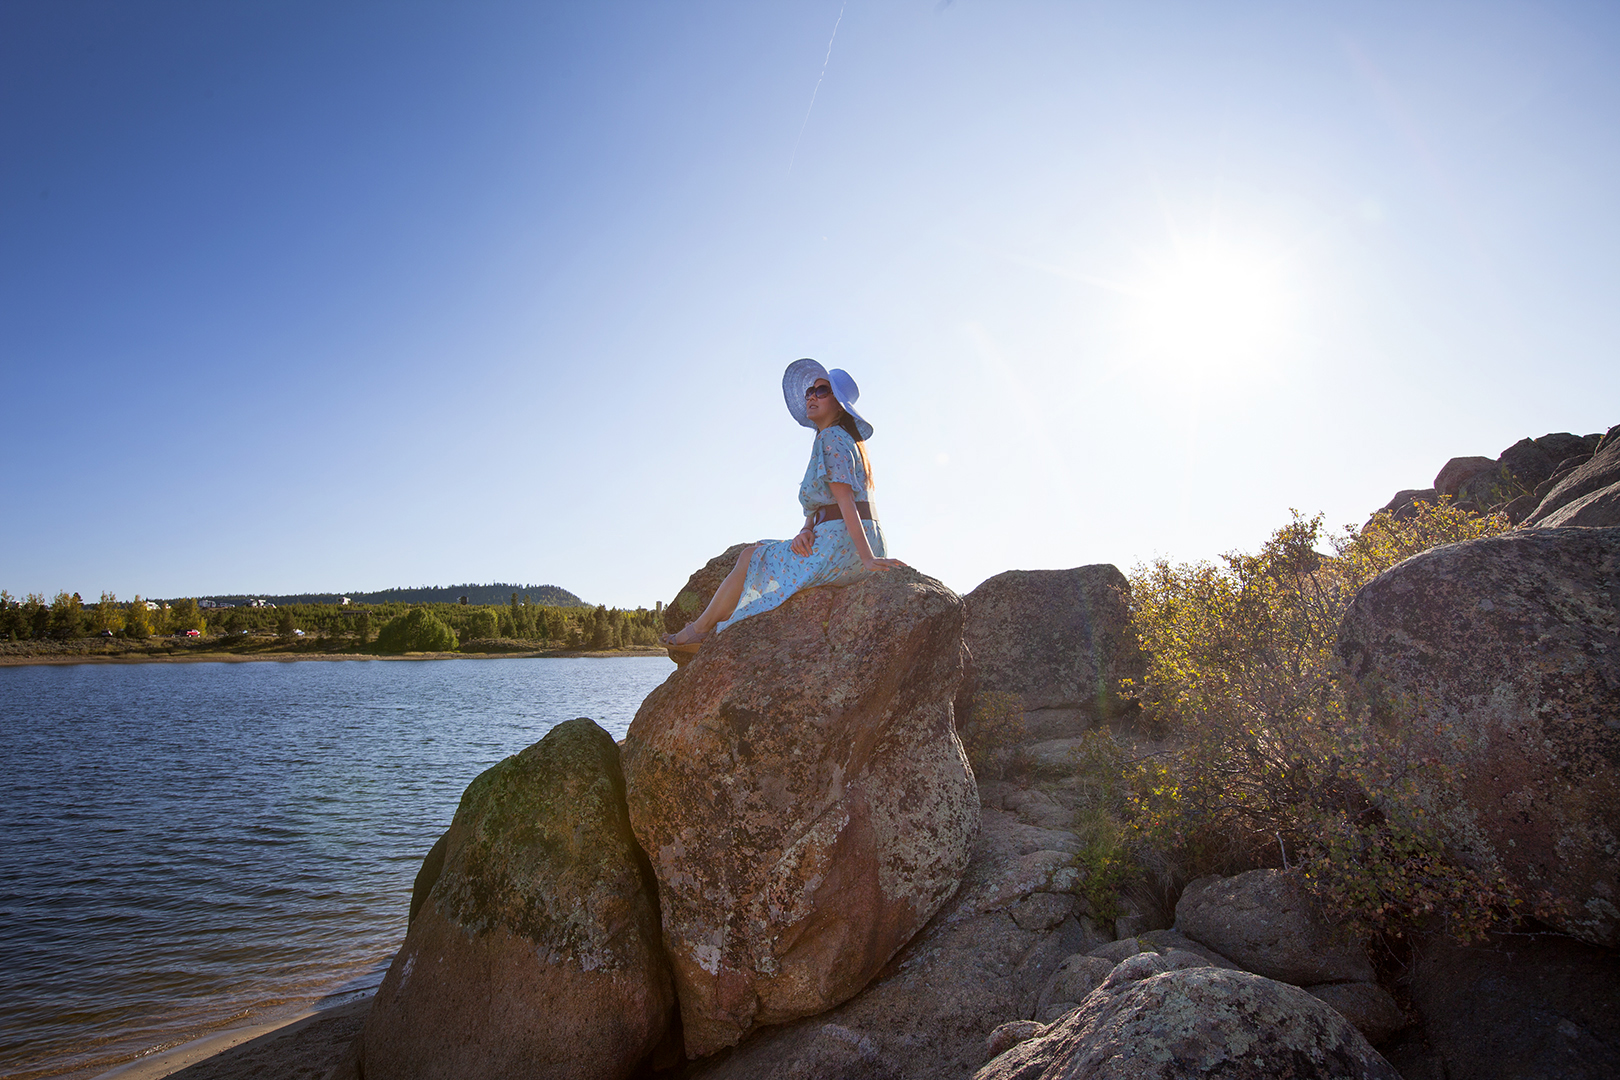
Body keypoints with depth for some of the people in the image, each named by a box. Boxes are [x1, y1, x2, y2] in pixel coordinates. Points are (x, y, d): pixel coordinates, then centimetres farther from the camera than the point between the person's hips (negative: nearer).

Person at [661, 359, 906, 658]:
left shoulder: (831, 438, -9)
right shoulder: (846, 440, 22)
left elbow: (845, 501, -19)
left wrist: (867, 557, -25)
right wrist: (806, 531, -4)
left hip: (840, 546, -10)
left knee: (751, 556, 1)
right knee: (762, 555, 20)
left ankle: (699, 630, 15)